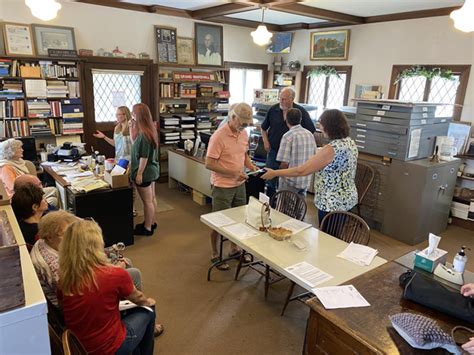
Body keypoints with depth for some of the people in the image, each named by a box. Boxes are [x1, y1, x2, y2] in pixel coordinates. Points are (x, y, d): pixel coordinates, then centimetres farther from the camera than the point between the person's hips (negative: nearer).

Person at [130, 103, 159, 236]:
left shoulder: (144, 134, -23)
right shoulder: (149, 130, 6)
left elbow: (144, 157, -23)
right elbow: (135, 145, 17)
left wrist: (139, 174, -17)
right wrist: (131, 128, 10)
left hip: (145, 172, -10)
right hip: (151, 170, 10)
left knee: (147, 201, 2)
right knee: (151, 198, 18)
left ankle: (147, 228, 15)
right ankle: (152, 222, 32)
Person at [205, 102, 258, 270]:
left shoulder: (244, 134, 3)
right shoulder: (219, 136, -20)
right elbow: (209, 164, -21)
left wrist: (251, 165, -2)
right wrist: (233, 173, -23)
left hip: (239, 185, 7)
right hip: (222, 187, -7)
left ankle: (234, 249, 38)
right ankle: (215, 255, 25)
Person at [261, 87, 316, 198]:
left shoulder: (301, 112, -8)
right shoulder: (273, 110, -2)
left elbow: (311, 131, 1)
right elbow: (264, 128, 11)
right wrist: (265, 141, -1)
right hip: (273, 150, 2)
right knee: (270, 182, 10)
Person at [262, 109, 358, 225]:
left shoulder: (331, 149, -26)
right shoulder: (350, 142, 2)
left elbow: (302, 170, -25)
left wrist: (274, 173, -16)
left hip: (332, 203, -9)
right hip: (347, 200, 9)